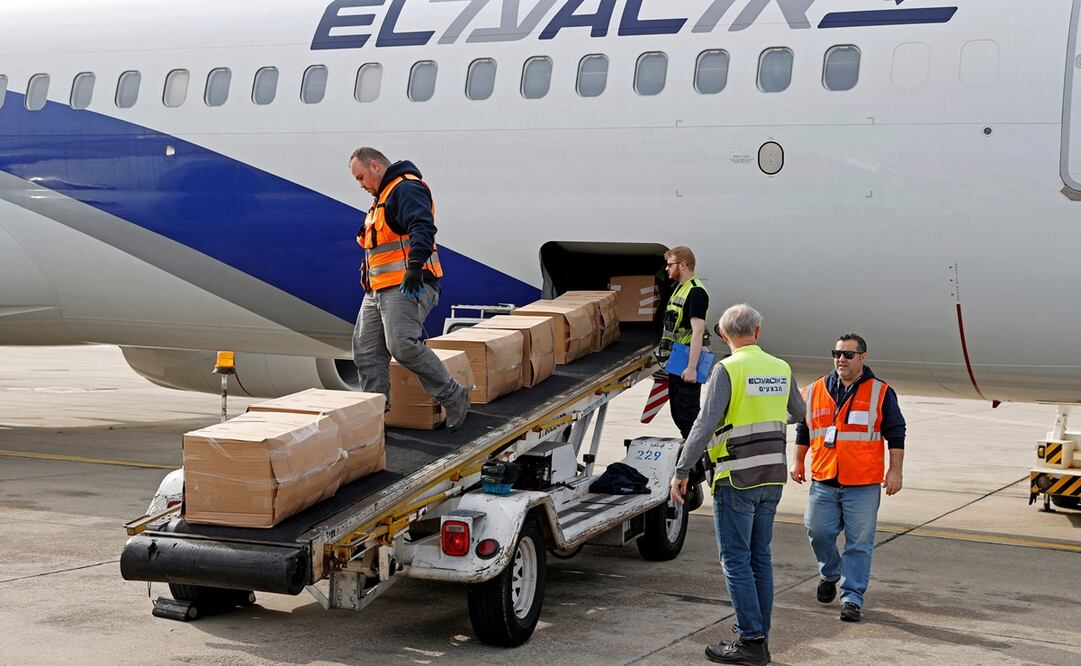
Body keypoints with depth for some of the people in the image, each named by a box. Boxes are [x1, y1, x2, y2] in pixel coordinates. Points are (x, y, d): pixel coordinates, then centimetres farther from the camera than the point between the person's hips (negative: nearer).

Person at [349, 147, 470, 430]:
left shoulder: (406, 188, -9)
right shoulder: (384, 197, 26)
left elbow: (423, 227, -25)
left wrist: (415, 266, -35)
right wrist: (370, 283, 29)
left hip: (407, 286, -11)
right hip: (379, 290, 11)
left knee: (403, 345, -21)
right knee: (366, 351, 6)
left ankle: (454, 398, -8)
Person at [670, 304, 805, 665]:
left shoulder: (728, 369, -12)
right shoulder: (780, 368, 7)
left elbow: (705, 424, -19)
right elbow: (798, 413, 24)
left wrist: (682, 470, -15)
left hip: (736, 478, -6)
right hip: (772, 476, 6)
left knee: (736, 560, -1)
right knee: (760, 558, 12)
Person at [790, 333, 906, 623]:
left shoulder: (881, 393, 1)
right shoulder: (815, 391, 9)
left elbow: (896, 434, 3)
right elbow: (803, 429, 21)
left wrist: (895, 471, -3)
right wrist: (798, 461, 19)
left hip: (864, 485, -3)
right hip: (823, 481, 3)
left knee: (859, 544, -2)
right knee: (818, 532, 3)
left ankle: (852, 597, 7)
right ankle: (829, 573, 32)